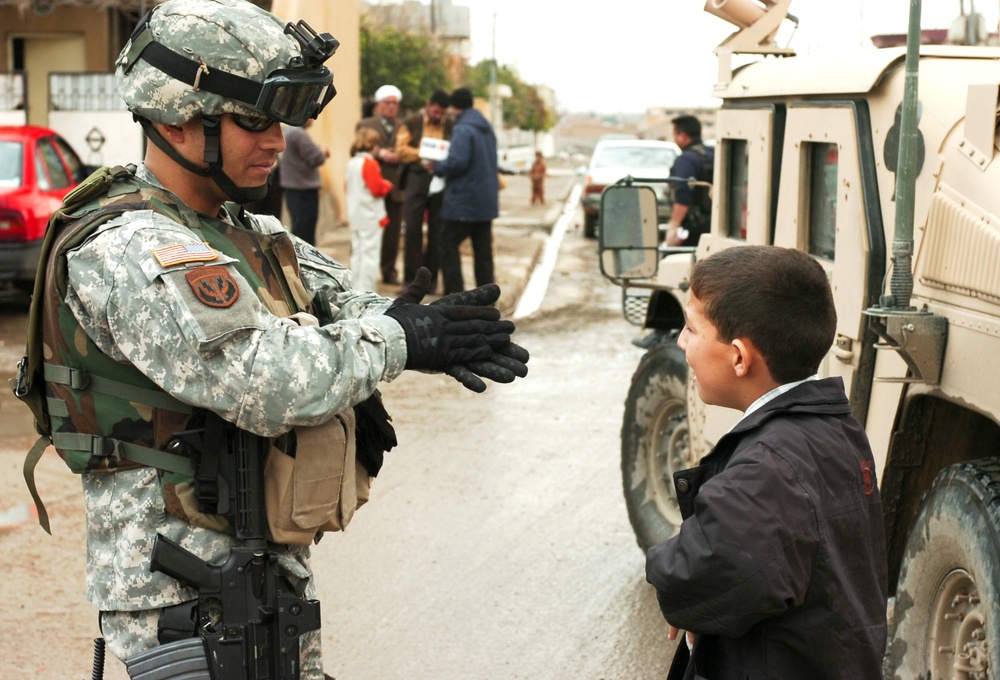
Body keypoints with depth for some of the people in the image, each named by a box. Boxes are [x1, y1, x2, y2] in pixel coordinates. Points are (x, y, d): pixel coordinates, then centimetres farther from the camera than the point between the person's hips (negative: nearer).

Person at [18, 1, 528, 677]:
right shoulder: (130, 251, -21)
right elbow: (272, 384, -29)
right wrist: (398, 340, -16)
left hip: (269, 571, 9)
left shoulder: (244, 233, 11)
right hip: (188, 602, -9)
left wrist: (437, 333, -15)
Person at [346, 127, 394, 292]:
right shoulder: (369, 163, -16)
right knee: (370, 253, -6)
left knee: (357, 252, 15)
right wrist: (388, 185, 2)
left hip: (355, 215, 9)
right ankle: (365, 291, -7)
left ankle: (356, 289, 19)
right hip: (371, 216, -9)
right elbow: (377, 189, -19)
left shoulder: (352, 163, 10)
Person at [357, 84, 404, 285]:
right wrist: (379, 153, -16)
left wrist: (398, 156, -14)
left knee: (393, 233, 4)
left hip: (396, 187, 3)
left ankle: (389, 271, 11)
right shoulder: (366, 125, 8)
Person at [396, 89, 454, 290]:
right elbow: (401, 149, 0)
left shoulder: (452, 126, 8)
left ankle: (431, 279, 12)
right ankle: (411, 279, 1)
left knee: (437, 230, 4)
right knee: (412, 228, -5)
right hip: (417, 177, -1)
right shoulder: (412, 123, 8)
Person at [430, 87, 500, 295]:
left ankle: (454, 293, -6)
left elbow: (457, 162, -25)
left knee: (449, 243, -1)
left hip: (464, 200, -8)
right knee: (483, 247, 10)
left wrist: (436, 167, -8)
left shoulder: (463, 129, -15)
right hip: (487, 199, 8)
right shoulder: (487, 128, 14)